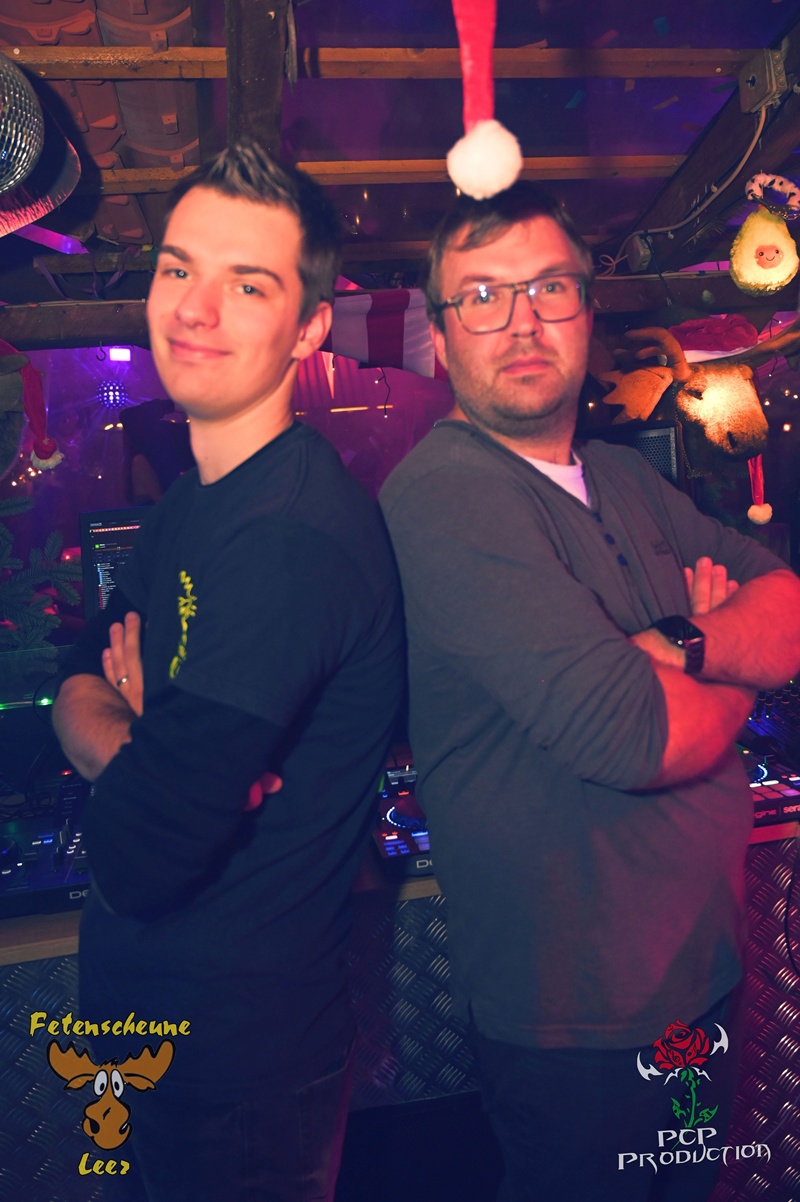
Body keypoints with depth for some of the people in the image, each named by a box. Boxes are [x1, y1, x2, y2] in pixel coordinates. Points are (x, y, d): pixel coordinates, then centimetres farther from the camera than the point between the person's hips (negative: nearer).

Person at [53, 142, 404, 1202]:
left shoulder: (295, 542, -31)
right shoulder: (194, 499, 1)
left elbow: (136, 859, -30)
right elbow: (80, 689, 3)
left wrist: (141, 735, -11)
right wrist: (142, 755, -18)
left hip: (236, 1049, -8)